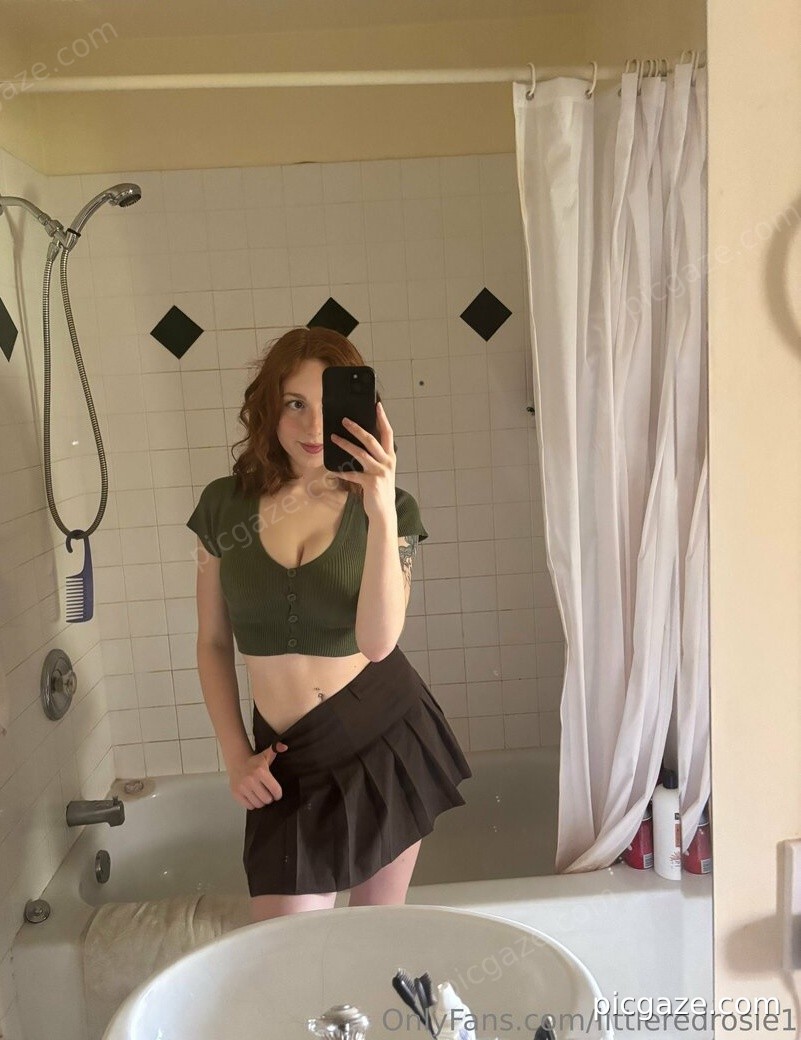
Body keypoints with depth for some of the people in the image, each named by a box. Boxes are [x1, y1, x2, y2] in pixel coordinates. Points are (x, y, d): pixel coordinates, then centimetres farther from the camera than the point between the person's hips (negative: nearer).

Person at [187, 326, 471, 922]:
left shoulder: (387, 508, -6)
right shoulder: (225, 505, -2)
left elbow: (378, 641, -21)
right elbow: (213, 642, 6)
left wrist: (383, 514, -29)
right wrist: (236, 756, 1)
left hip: (388, 738, 0)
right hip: (290, 760, 1)